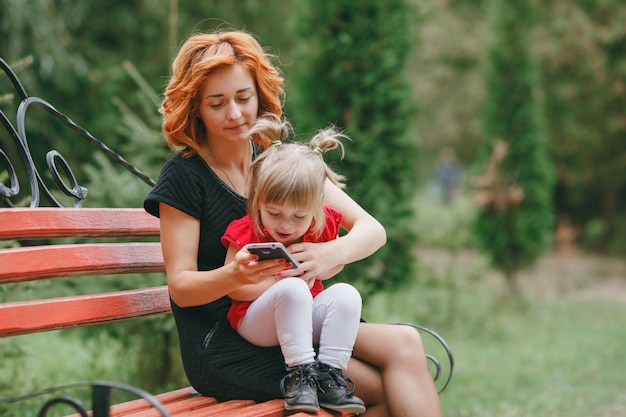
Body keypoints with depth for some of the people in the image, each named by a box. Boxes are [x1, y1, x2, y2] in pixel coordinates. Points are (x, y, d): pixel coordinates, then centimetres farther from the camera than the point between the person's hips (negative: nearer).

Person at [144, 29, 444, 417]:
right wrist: (236, 275, -29)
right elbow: (180, 287, -8)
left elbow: (372, 230, 2)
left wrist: (332, 254, -22)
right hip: (223, 345, -5)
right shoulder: (183, 177, -4)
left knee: (404, 344, -21)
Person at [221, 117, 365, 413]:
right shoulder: (245, 233, -14)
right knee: (292, 290, -34)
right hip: (256, 323, -4)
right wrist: (279, 283, -21)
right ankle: (300, 373, -30)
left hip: (306, 318, 5)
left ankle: (330, 374, -24)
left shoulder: (323, 226, -2)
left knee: (346, 294, -22)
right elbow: (232, 288, -12)